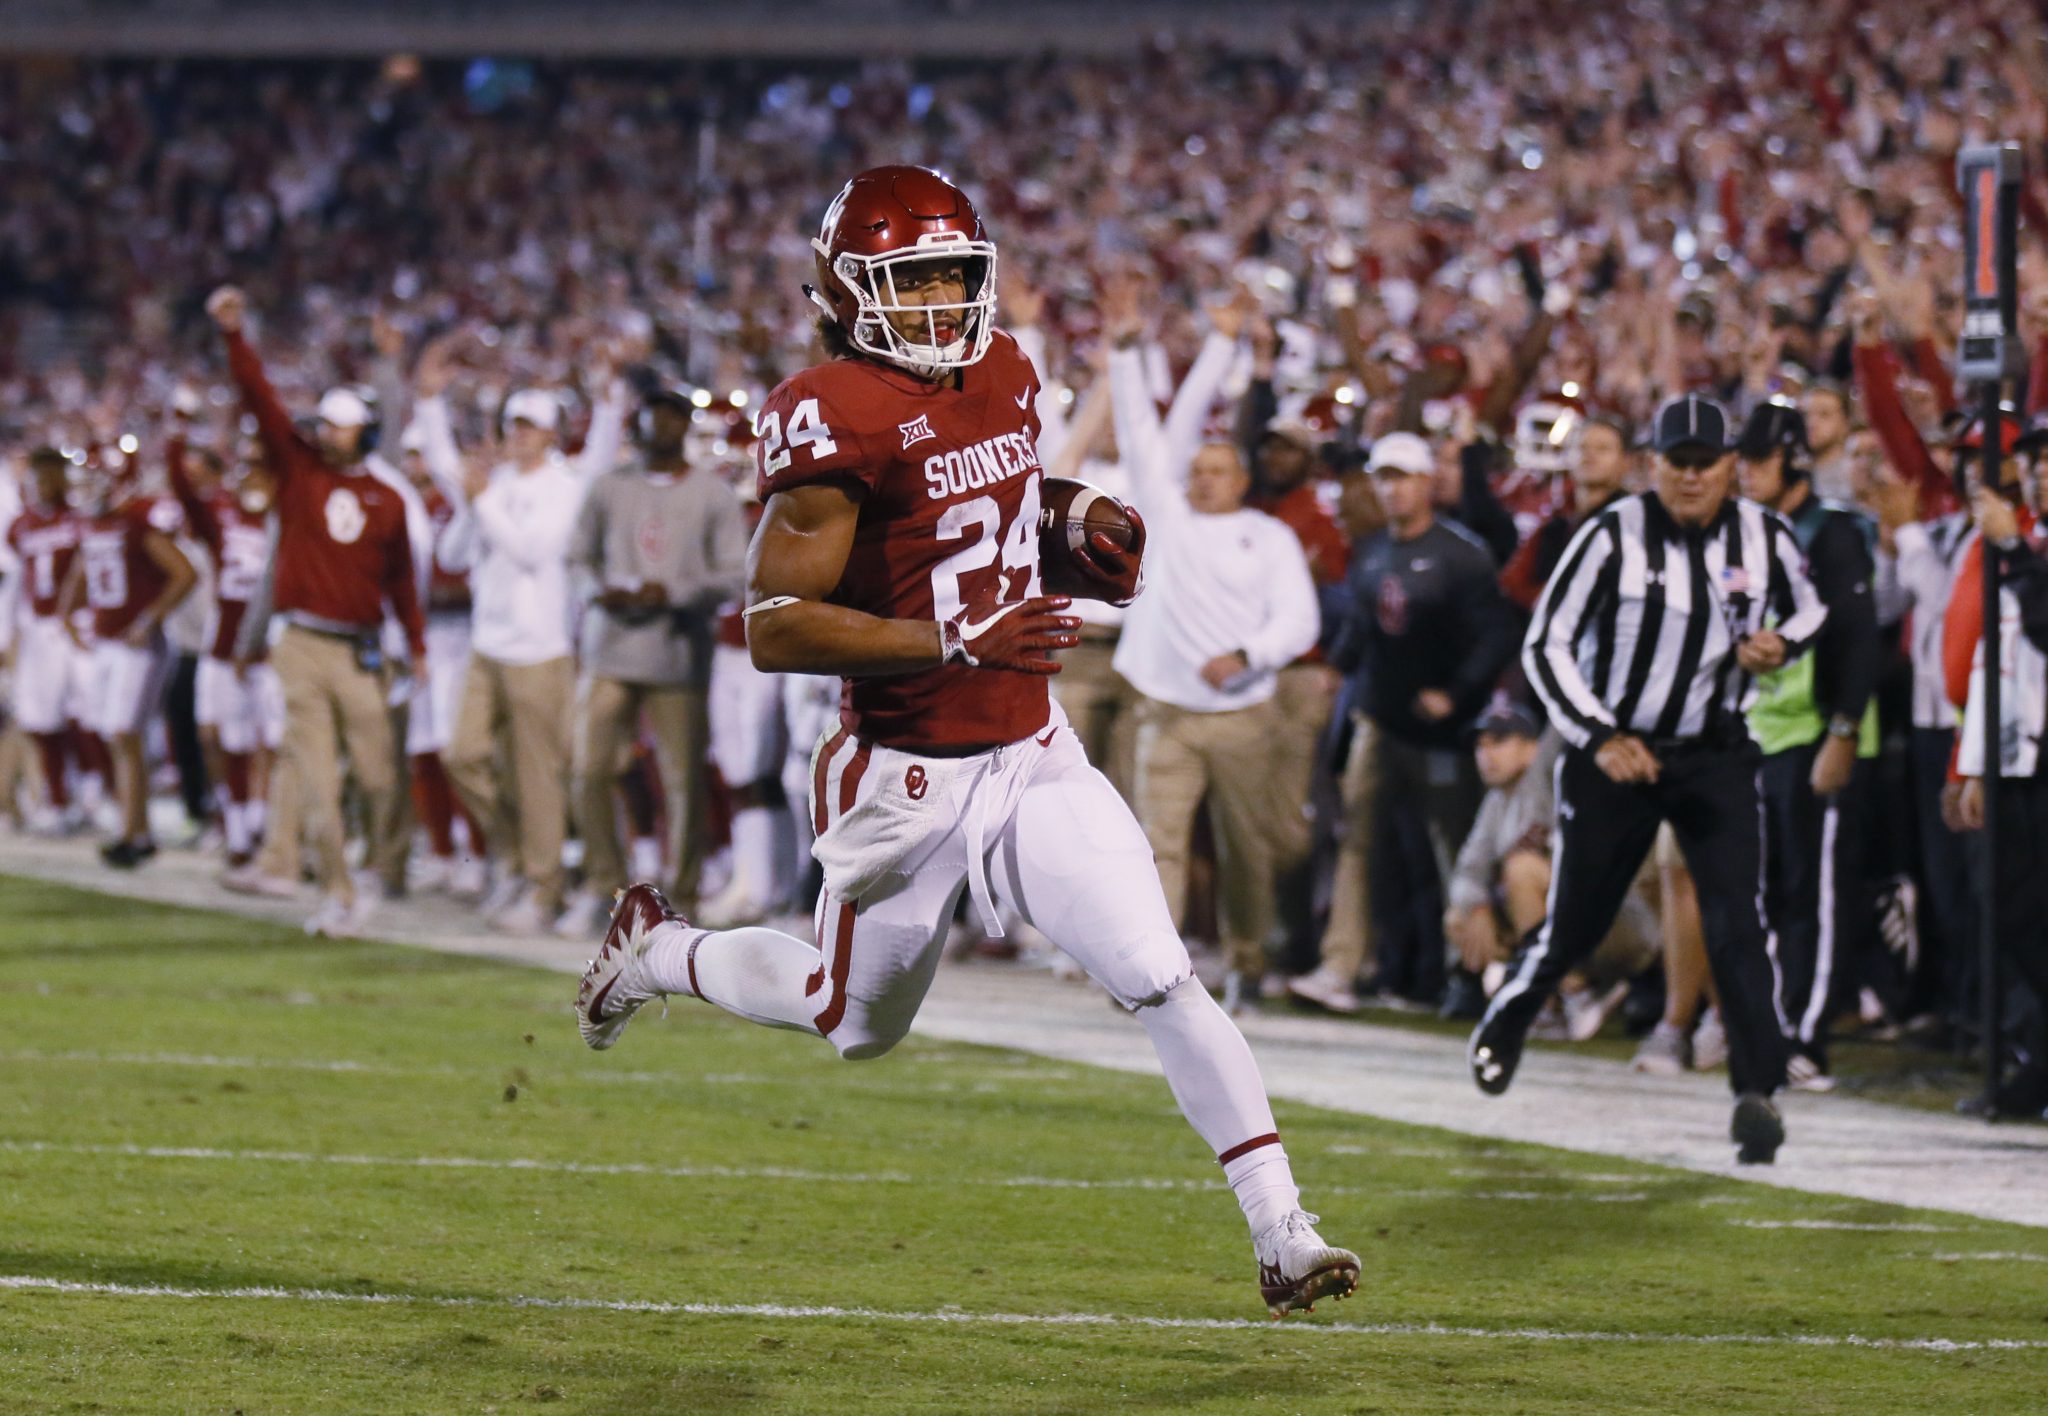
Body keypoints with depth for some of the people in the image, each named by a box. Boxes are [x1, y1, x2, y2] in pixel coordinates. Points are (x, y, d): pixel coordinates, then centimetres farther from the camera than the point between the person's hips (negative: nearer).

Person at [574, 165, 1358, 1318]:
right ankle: (658, 951, 43)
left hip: (1034, 757, 5)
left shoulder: (1002, 375, 5)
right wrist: (957, 638, -28)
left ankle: (1282, 1231, -9)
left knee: (1162, 979, -10)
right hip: (910, 780, -5)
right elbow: (775, 627, -23)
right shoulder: (836, 419, -19)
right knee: (856, 1023, 17)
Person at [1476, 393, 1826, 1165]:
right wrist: (1600, 737, -19)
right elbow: (1546, 644, -10)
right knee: (1574, 924, 8)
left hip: (1715, 755, 2)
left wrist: (1780, 645, -7)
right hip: (1614, 751, -2)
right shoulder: (1613, 536, -13)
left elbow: (1807, 609, 16)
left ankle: (1757, 1092, -14)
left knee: (1738, 921, -14)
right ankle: (1503, 1023, 38)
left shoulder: (1764, 538, -3)